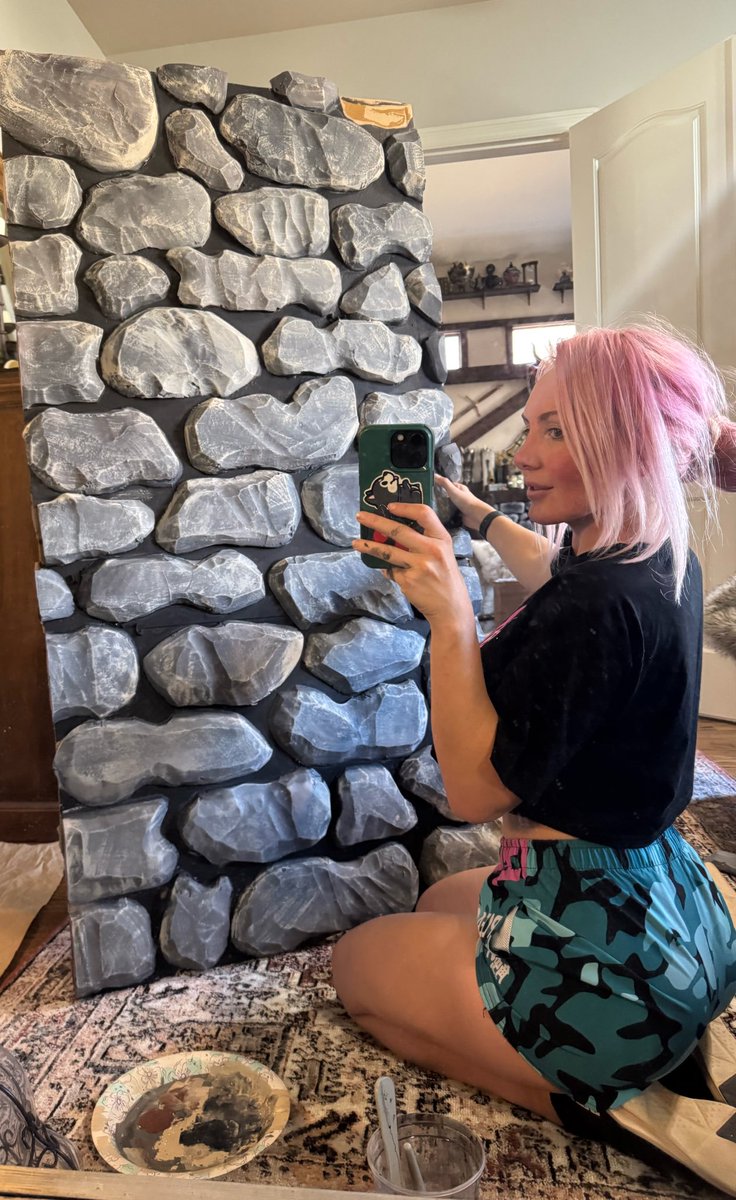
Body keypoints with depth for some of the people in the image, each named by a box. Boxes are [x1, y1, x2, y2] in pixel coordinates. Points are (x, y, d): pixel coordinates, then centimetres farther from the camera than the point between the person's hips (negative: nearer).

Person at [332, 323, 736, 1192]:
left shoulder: (600, 605, -29)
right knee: (438, 904, 33)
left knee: (356, 962, 15)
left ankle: (606, 1104, 2)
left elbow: (475, 789, -24)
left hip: (600, 953, -8)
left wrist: (450, 612, -27)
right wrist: (479, 518, 27)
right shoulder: (661, 565, 0)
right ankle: (663, 1060, 16)